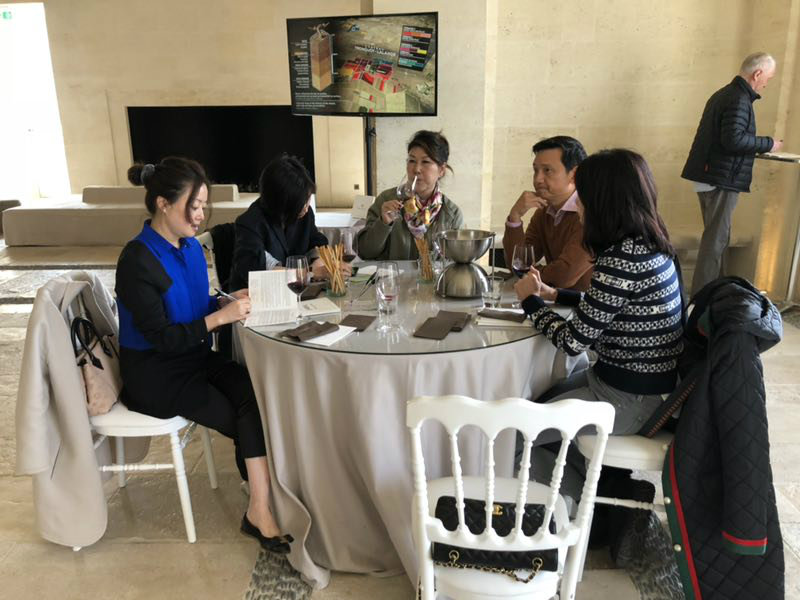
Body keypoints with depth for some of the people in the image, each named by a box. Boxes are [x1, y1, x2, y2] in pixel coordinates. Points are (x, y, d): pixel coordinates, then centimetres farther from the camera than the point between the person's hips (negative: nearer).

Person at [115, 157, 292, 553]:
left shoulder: (190, 247, 5)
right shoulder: (138, 261, -19)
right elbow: (161, 337, -21)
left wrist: (228, 300, -5)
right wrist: (221, 316, -25)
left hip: (194, 358, 7)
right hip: (156, 375, -6)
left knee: (258, 395, -19)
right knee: (246, 418, -16)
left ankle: (262, 506, -13)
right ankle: (262, 508, 0)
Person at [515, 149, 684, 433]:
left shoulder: (622, 259, -27)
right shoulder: (646, 245, 2)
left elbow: (573, 342, -22)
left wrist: (530, 300, -7)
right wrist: (553, 294, 9)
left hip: (631, 399, -9)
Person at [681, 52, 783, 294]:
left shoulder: (723, 93, 15)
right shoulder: (739, 100, -15)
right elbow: (734, 140, -24)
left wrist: (759, 145, 18)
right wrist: (768, 144, -12)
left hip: (708, 175, 10)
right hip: (722, 179, -10)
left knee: (714, 235, 17)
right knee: (716, 238, -6)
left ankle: (711, 286, 26)